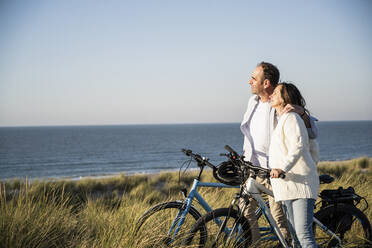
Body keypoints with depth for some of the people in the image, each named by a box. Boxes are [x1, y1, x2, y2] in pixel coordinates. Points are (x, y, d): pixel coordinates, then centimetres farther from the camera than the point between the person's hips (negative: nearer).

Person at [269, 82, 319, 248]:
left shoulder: (291, 118, -6)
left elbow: (298, 146, -23)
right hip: (287, 186, 10)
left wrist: (282, 168, -34)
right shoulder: (282, 119, 25)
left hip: (300, 184, -10)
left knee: (304, 234, -17)